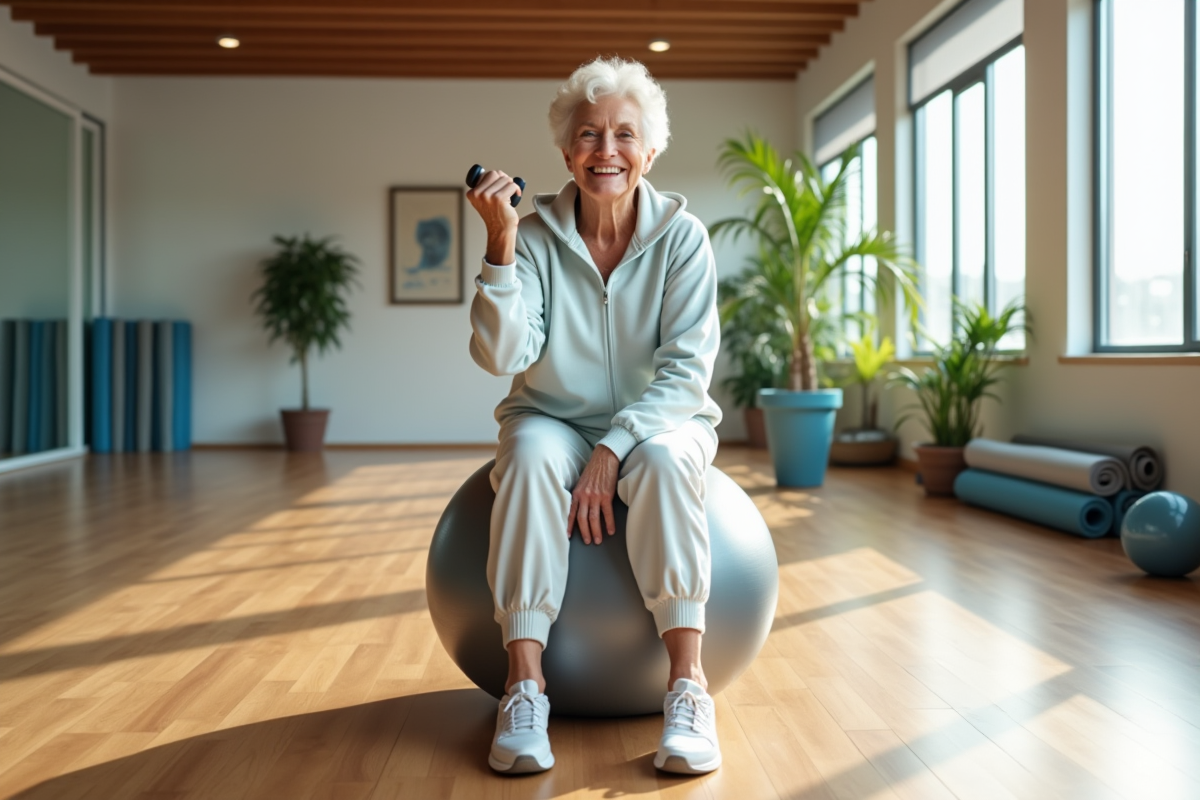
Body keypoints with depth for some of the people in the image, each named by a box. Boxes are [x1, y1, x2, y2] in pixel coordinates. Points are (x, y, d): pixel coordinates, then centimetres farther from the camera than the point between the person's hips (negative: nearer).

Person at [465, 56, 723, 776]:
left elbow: (687, 369, -13)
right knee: (530, 457, -32)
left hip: (660, 420, 0)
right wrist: (501, 243, -27)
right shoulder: (536, 234, -6)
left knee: (664, 461, -34)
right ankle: (525, 680, -28)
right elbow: (502, 354, -17)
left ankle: (688, 681, -30)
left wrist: (614, 449, -25)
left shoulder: (681, 235, -8)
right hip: (556, 420, 1)